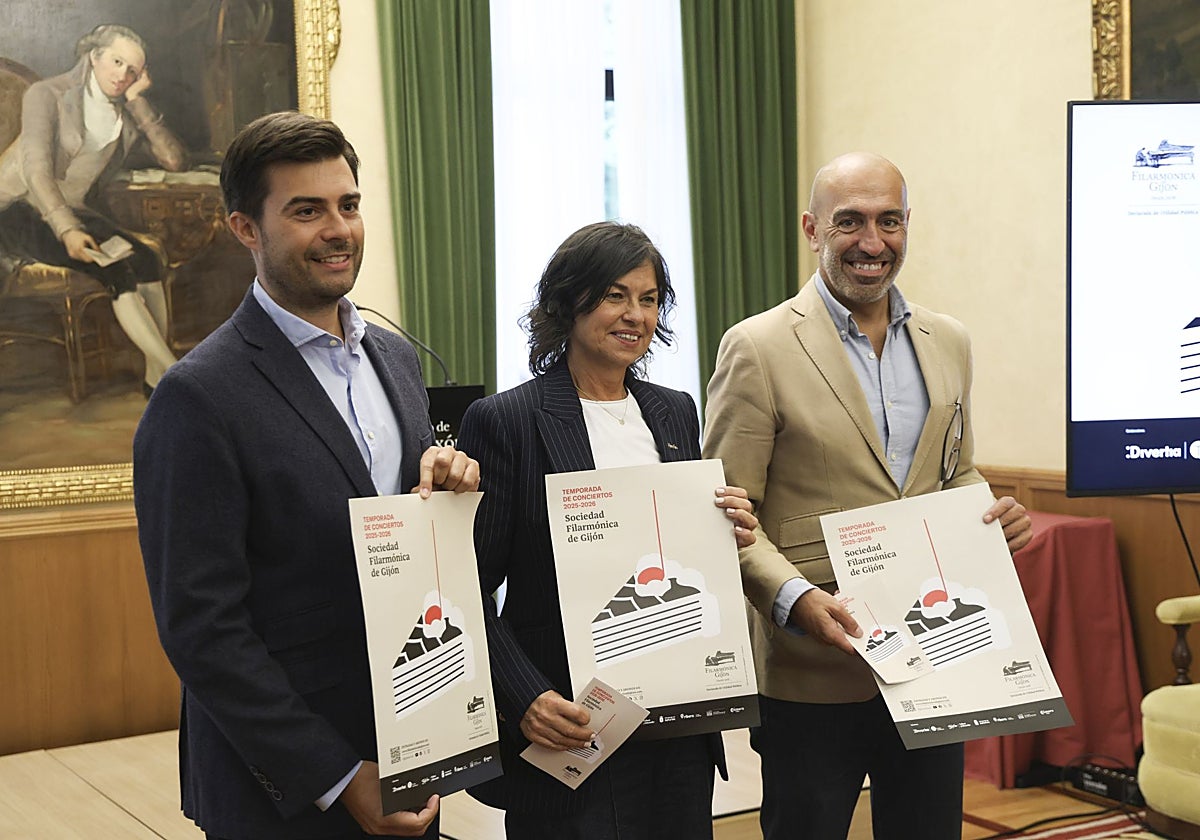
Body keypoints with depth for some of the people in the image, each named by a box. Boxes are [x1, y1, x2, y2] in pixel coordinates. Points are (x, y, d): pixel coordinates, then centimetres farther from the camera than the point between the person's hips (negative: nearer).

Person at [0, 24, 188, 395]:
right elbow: (37, 170, -21)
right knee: (114, 268, -30)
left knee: (147, 260, -26)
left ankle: (156, 375, -23)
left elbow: (176, 161, -8)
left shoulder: (127, 113, 6)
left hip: (73, 211, 5)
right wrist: (67, 231, -35)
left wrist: (138, 102, -11)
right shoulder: (48, 95, -9)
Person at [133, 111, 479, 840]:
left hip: (410, 759, 6)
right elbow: (201, 628, -16)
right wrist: (336, 779, -16)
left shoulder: (396, 356, 7)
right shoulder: (199, 397, -15)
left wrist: (446, 478, -7)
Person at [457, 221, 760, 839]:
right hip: (568, 728, -5)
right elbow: (472, 590, -9)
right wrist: (526, 698, -20)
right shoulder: (503, 421, -8)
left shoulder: (675, 412, 9)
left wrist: (730, 539, -4)